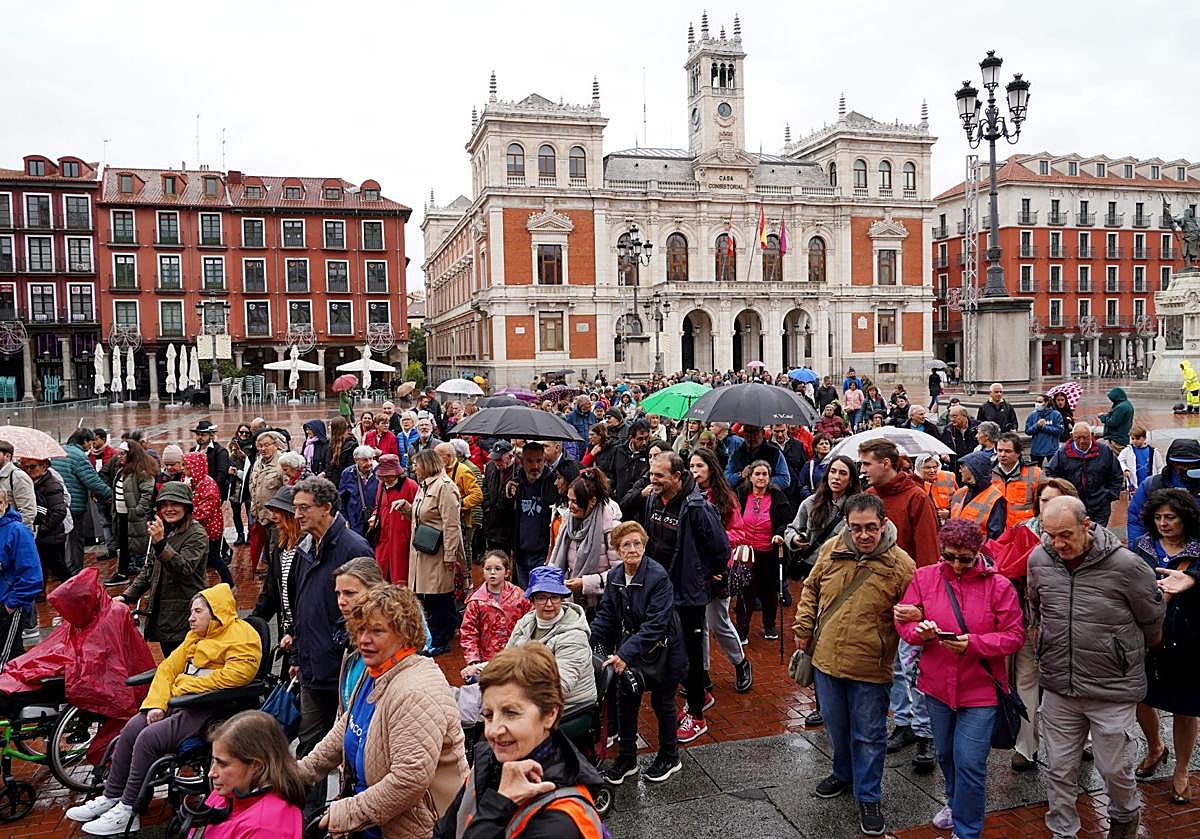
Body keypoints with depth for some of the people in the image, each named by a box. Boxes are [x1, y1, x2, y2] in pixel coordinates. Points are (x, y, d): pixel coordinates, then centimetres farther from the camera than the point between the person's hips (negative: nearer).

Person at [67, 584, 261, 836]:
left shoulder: (242, 636, -11)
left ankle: (128, 812, -7)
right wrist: (155, 704, -3)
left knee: (150, 738, -20)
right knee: (131, 729, -7)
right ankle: (110, 798, 7)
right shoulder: (195, 636, 18)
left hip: (212, 710, -9)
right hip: (181, 701, 9)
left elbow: (236, 674, -25)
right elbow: (168, 668, 14)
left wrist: (184, 688, -16)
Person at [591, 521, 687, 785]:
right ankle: (626, 758, 26)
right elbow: (606, 615, 1)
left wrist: (625, 653, -36)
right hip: (630, 647, 5)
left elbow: (655, 624, -29)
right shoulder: (615, 576, -5)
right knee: (626, 699, 8)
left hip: (661, 649, -5)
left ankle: (669, 757, 32)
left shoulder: (658, 576, -25)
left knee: (661, 701, 10)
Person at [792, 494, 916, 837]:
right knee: (836, 726, 22)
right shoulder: (831, 549, -3)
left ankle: (868, 797, 28)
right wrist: (803, 629, 8)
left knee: (869, 736, 10)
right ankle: (844, 774, 47)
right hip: (826, 659, 4)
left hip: (870, 669, -3)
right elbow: (811, 590, 10)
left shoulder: (901, 565, -13)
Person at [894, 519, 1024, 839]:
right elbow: (903, 622, -1)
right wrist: (920, 631, -24)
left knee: (969, 763, -3)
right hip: (937, 684, 4)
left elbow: (1014, 635, -10)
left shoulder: (998, 585, -11)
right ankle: (955, 802, 50)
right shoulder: (924, 578, -5)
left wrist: (973, 643, -25)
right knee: (945, 754, 23)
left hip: (980, 689, -3)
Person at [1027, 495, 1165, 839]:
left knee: (1114, 768, 14)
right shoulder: (1038, 559, -6)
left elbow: (1152, 623, 1)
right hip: (1058, 687, 3)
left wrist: (1127, 656, 14)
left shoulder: (1126, 565, -17)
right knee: (1058, 768, 11)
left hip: (1112, 691, -3)